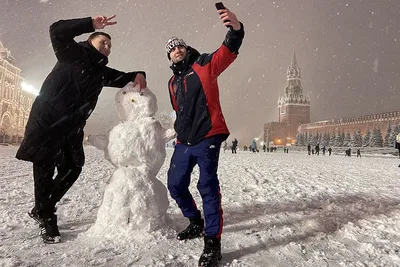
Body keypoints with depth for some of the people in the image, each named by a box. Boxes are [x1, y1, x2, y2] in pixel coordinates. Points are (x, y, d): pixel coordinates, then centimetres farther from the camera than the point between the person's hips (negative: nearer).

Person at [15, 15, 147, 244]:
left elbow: (122, 78, 17)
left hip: (72, 127, 7)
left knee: (72, 168, 9)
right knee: (45, 168, -2)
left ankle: (42, 209, 28)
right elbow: (57, 31, -14)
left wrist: (138, 75, -6)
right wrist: (91, 24, -20)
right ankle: (47, 218, 13)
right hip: (47, 120, -7)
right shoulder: (72, 54, 0)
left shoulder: (101, 71, 15)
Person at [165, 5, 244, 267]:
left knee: (208, 186, -11)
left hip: (207, 137, -7)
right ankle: (196, 222, 33)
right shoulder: (173, 83, 20)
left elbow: (228, 52, -14)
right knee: (175, 185, 11)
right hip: (184, 142, 7)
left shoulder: (204, 64, 3)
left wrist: (236, 29, -33)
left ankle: (213, 241, 0)